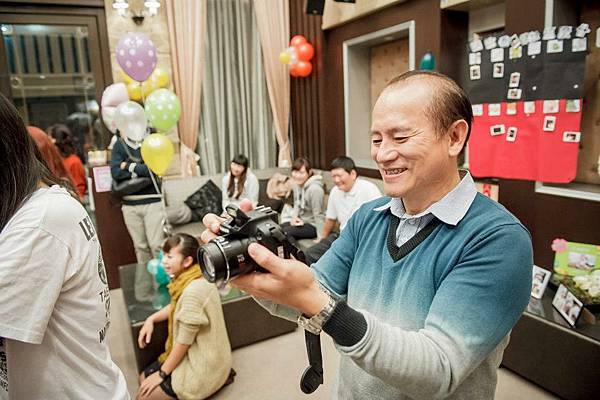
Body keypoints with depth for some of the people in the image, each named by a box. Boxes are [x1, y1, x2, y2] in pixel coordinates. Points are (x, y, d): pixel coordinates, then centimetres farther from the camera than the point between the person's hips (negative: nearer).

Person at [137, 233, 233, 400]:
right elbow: (176, 306, 19)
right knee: (143, 379, 17)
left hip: (204, 365, -9)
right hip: (196, 355, 9)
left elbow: (184, 341, -22)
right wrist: (151, 319, 3)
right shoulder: (188, 278, -1)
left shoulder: (194, 291, -30)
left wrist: (162, 374, -9)